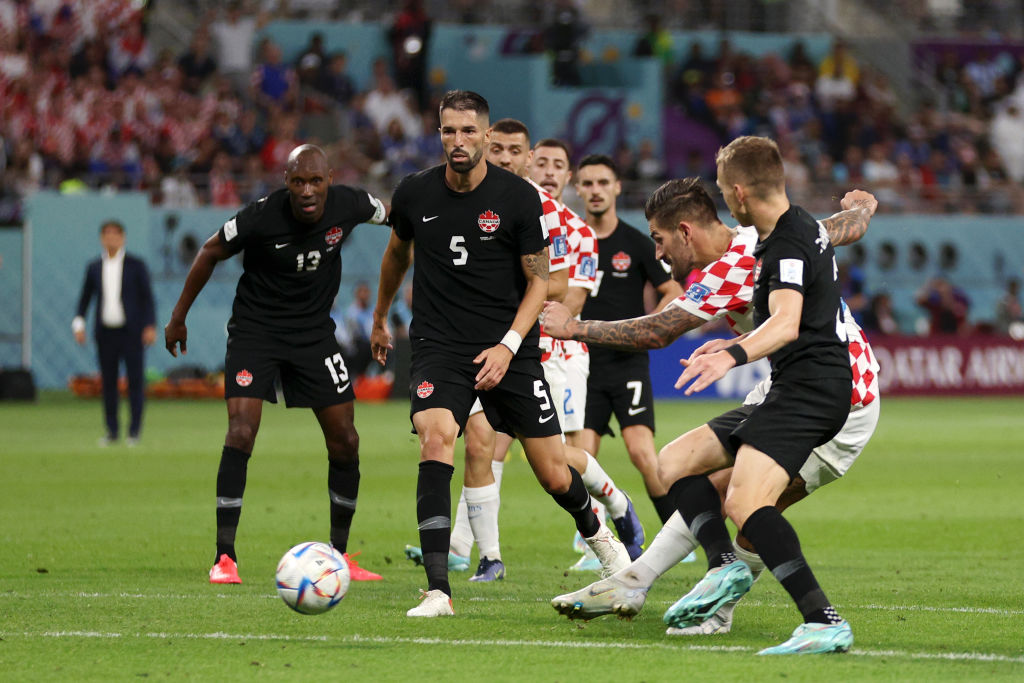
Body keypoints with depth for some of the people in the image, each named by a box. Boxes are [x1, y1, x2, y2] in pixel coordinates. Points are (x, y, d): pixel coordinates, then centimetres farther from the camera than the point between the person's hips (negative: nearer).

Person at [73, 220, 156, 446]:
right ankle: (112, 430, 11)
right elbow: (84, 299, 13)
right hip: (105, 332, 3)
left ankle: (134, 430, 2)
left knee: (135, 380, -4)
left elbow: (148, 298, -2)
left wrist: (150, 327, -12)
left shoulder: (136, 265, -1)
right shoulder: (94, 268, 7)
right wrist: (78, 324, -2)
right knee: (108, 381, 3)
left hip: (132, 332, -3)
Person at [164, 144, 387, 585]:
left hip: (315, 331, 4)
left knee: (344, 442, 2)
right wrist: (178, 318, 1)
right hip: (255, 329, -4)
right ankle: (224, 558, -13)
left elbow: (391, 215, 9)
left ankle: (339, 556, 17)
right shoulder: (261, 218, -23)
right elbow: (211, 252, -5)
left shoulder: (348, 206, -15)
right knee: (241, 433, -19)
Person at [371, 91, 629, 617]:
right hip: (439, 346, 1)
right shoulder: (414, 194, -1)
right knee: (435, 440, -26)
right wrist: (380, 317, 31)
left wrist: (507, 346, -14)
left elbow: (538, 282, -1)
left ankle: (595, 533, 40)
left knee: (553, 474, 3)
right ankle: (437, 591, -27)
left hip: (510, 350, 0)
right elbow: (397, 253, 21)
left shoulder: (518, 198, -8)